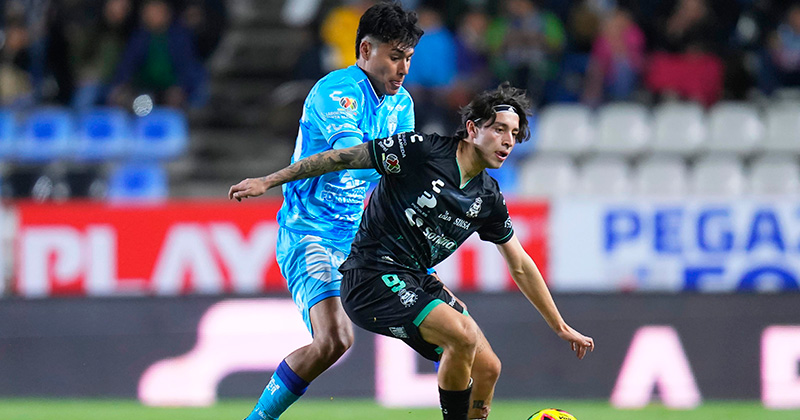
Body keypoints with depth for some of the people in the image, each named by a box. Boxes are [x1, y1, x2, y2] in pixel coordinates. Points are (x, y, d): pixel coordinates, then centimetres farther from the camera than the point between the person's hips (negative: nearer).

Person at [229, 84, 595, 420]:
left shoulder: (489, 199, 6)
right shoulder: (423, 151, -15)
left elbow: (520, 267, 17)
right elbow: (342, 159, -8)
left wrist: (561, 327, 20)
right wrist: (266, 182, -6)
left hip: (416, 281, 8)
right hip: (372, 277, -8)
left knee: (487, 368, 0)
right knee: (464, 335, -26)